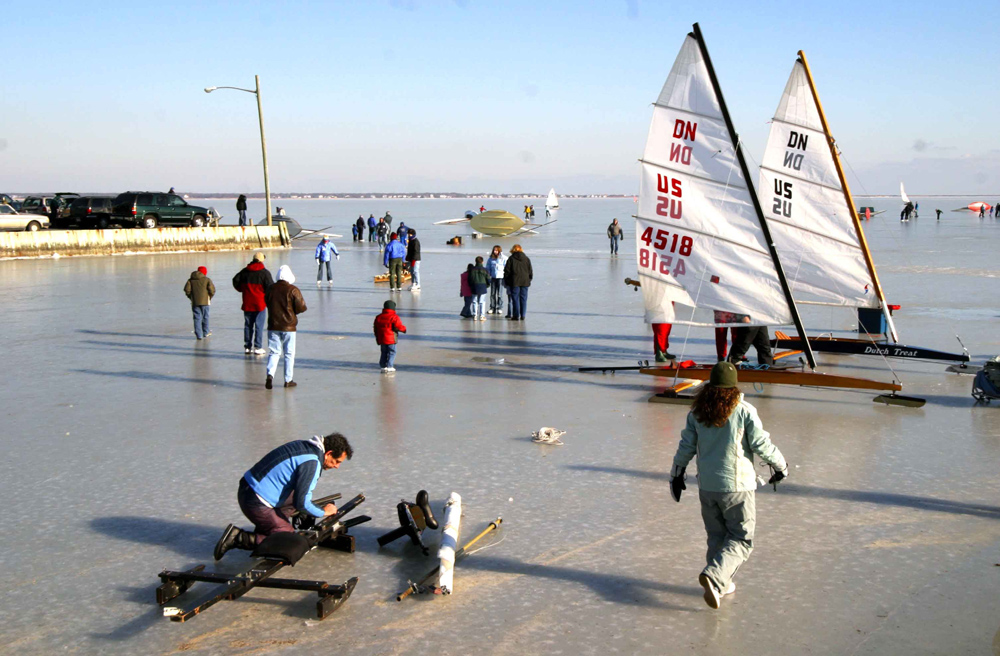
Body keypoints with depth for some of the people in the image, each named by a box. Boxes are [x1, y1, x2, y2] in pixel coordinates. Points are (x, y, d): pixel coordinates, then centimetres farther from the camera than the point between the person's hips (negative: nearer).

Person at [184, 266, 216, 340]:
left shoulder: (190, 280, 7)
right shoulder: (207, 280, 0)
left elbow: (187, 290, -2)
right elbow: (212, 290, -10)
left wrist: (191, 297, 11)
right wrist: (210, 297, 6)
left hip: (195, 302, 1)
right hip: (204, 301, -1)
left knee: (197, 318, 2)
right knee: (205, 317, 14)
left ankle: (199, 335, -4)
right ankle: (205, 332, 26)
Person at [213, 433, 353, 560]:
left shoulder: (304, 445, 10)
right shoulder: (311, 463, -18)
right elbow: (302, 503, -18)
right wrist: (323, 512, -1)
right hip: (256, 503, -9)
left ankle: (261, 531, 15)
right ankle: (238, 538, -8)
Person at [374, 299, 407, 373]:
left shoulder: (378, 317, 8)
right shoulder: (394, 317, -11)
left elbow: (375, 328, 13)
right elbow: (398, 326, -17)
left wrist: (377, 338, 24)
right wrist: (404, 329, 5)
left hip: (381, 339, 5)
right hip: (391, 339, -5)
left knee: (384, 353, 16)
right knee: (392, 352, 3)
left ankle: (383, 366, 16)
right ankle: (389, 367, -4)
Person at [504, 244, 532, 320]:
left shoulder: (511, 259, -3)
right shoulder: (526, 259, 6)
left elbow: (507, 271, -2)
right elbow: (530, 271, 10)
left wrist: (506, 281, 7)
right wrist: (529, 279, 19)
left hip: (514, 282, -3)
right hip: (525, 282, 3)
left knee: (515, 299, 2)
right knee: (523, 298, 7)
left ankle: (516, 316, 0)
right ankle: (522, 316, 7)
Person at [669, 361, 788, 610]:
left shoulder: (697, 412, -1)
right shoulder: (744, 411, -13)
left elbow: (686, 447, 4)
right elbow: (762, 445, -9)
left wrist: (676, 475, 18)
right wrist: (780, 465, 9)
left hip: (706, 486, 4)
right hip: (737, 486, -4)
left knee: (716, 536, 20)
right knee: (741, 539, 6)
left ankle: (722, 584, 25)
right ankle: (713, 575, -14)